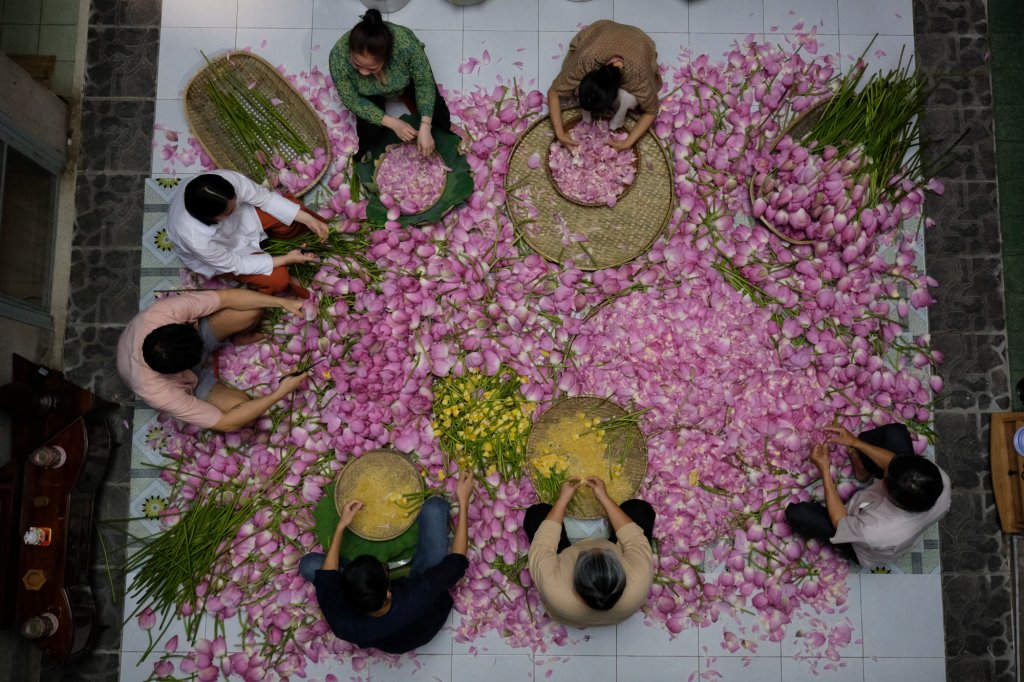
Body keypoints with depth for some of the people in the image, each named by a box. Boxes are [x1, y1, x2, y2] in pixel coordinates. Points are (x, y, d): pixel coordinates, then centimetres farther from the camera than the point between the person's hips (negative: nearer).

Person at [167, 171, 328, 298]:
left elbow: (264, 197, -19)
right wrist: (286, 259, -26)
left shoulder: (227, 179, -37)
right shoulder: (197, 239, -43)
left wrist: (308, 219, -22)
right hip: (221, 255, -4)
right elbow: (234, 264, -26)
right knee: (277, 278, -16)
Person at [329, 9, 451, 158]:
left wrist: (425, 128, -34)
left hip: (407, 81, 0)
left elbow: (425, 82, -26)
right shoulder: (339, 55, -38)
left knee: (441, 122, -8)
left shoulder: (405, 42, -41)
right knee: (370, 133, -17)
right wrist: (392, 123, -32)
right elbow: (352, 100, -25)